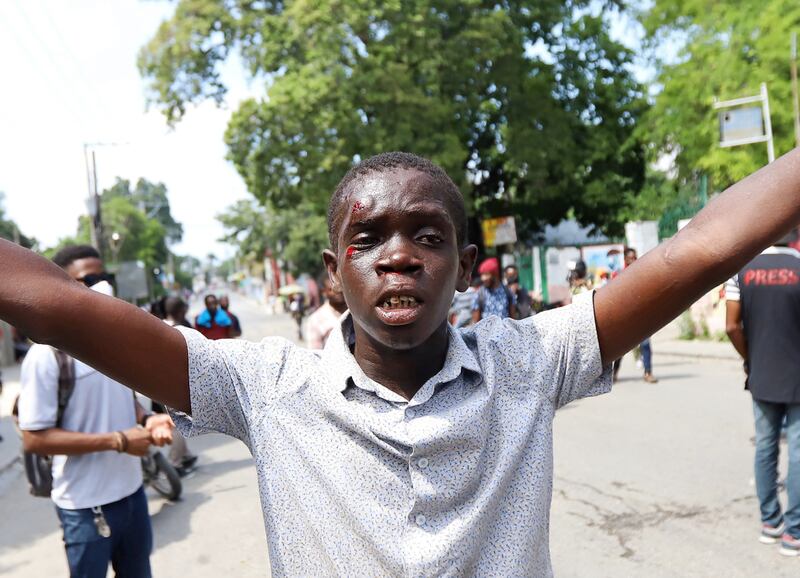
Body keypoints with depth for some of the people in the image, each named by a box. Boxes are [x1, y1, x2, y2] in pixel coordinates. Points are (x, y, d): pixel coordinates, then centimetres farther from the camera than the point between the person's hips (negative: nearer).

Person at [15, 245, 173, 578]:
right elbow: (34, 438, -19)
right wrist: (117, 441, -22)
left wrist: (146, 421, -3)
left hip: (132, 491, 7)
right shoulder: (47, 354, -17)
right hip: (87, 505, -6)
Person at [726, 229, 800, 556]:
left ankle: (770, 522, 23)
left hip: (762, 378, 3)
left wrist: (750, 360, 10)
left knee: (765, 448, 13)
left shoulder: (741, 270, -3)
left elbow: (732, 327, -4)